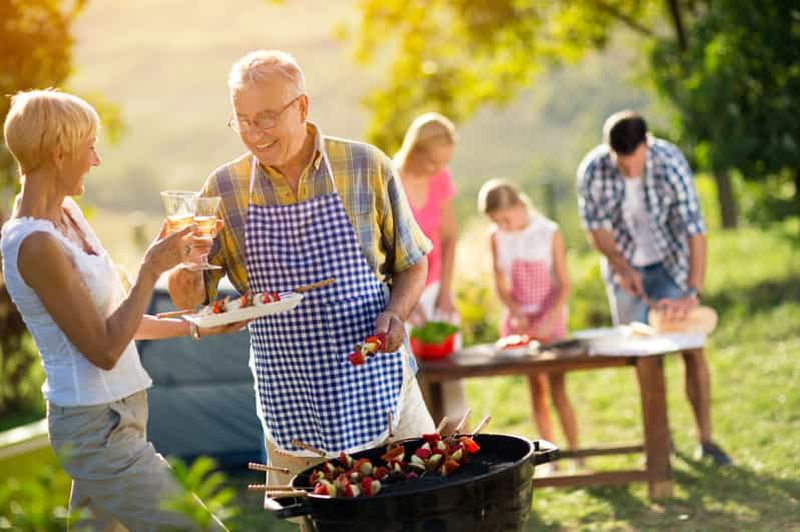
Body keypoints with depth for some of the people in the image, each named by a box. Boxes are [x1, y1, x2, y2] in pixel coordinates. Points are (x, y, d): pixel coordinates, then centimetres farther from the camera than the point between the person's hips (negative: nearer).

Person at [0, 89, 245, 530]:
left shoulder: (67, 212, 8)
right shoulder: (36, 245, -20)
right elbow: (104, 350, -18)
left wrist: (195, 327, 18)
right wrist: (151, 270, -14)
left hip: (117, 412, 10)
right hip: (98, 425, -10)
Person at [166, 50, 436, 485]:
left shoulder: (367, 167, -2)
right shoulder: (223, 189, 1)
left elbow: (412, 264, 8)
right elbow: (191, 298, 4)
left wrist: (395, 312, -13)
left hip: (379, 387, -1)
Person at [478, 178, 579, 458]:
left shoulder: (549, 233, -11)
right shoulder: (496, 238, -1)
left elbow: (565, 285, -10)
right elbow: (501, 286, 4)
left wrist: (550, 319, -21)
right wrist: (516, 314, -12)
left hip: (550, 318, -3)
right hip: (520, 319, 3)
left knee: (557, 388, -8)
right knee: (536, 388, 6)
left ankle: (575, 453, -1)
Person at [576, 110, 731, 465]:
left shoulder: (671, 163, -29)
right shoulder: (592, 171, -23)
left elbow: (695, 229, -31)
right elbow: (596, 227, -8)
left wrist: (693, 293, -38)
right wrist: (623, 268, -21)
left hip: (671, 263, -1)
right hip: (625, 267, 2)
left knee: (692, 351, -6)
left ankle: (705, 439, 0)